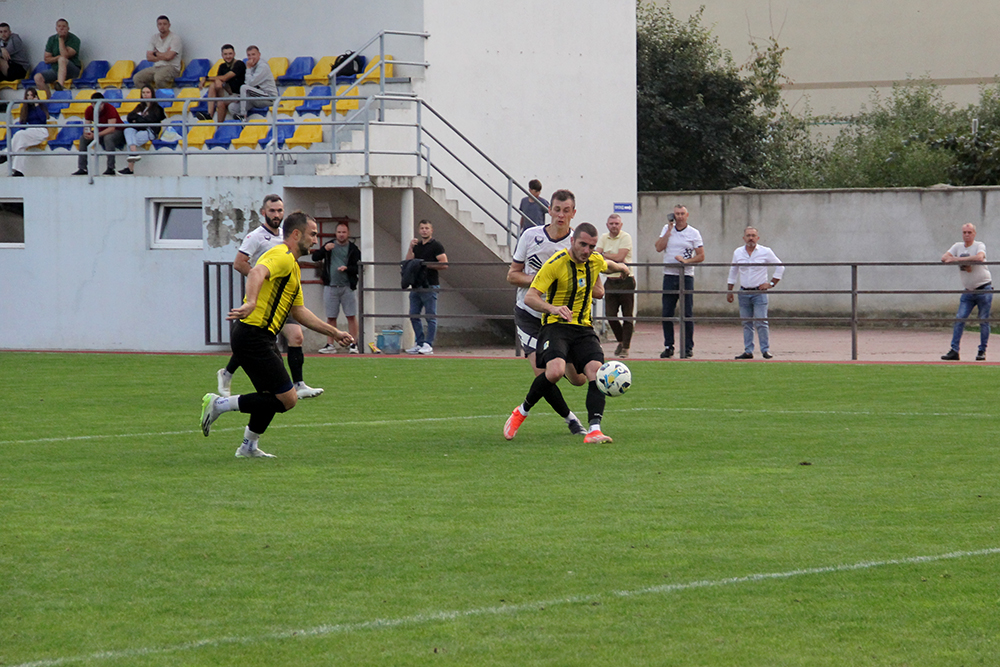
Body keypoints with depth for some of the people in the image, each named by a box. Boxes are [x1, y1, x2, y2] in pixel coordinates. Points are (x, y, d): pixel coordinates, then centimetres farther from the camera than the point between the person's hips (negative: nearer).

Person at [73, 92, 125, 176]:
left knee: (107, 138, -38)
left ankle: (111, 168, -36)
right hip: (101, 132, 6)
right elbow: (87, 126, -6)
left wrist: (95, 135, -43)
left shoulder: (110, 109, -25)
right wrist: (87, 133, -32)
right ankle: (82, 168, -11)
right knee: (83, 139, -12)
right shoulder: (89, 110, -8)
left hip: (117, 131, -6)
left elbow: (111, 128, -33)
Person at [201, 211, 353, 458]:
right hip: (253, 336, -11)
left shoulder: (292, 266, 23)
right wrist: (251, 303, -51)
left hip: (263, 339, 11)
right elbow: (257, 273, -33)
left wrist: (334, 332, 30)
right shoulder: (282, 257, -11)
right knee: (287, 399, -11)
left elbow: (299, 311, 30)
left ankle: (249, 446, 29)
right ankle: (220, 404, -7)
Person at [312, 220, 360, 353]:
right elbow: (314, 257, 5)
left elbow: (359, 268, 0)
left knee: (351, 316, -5)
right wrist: (324, 249, -12)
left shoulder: (353, 249, 2)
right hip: (331, 286, 2)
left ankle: (353, 344, -1)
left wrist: (347, 268, -18)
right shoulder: (330, 245, 9)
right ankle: (330, 344, 8)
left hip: (347, 287, -2)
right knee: (331, 317, 4)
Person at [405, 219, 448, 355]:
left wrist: (427, 265, -15)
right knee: (414, 316, 7)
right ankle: (419, 343, 14)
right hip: (416, 286, 7)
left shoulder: (436, 245, -3)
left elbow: (444, 264, -11)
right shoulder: (417, 245, 16)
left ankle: (428, 345, -2)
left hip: (430, 286, -7)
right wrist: (411, 248, -4)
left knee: (431, 317, -4)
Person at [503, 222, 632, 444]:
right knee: (555, 370, -30)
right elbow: (530, 297, -19)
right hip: (556, 326, -5)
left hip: (584, 328, 5)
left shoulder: (595, 261, 6)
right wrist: (553, 308, -37)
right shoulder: (556, 264, -13)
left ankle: (594, 430, -27)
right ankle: (522, 411, -5)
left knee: (596, 372, -21)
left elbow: (607, 265, 34)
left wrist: (622, 268, 54)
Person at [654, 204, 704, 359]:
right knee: (667, 313, 2)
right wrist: (669, 230, -5)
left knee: (687, 314, -3)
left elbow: (701, 256, 0)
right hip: (669, 275, 2)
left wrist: (686, 260, -16)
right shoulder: (667, 229, 10)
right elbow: (659, 248, -4)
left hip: (686, 276, -2)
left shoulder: (693, 233, 3)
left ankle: (688, 347, 3)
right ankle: (668, 346, 9)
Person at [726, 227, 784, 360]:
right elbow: (732, 272, 19)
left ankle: (765, 350, -5)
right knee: (746, 324, 4)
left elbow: (780, 267, 6)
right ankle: (748, 351, 7)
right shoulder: (738, 253, 8)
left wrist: (771, 283, -1)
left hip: (759, 292, -3)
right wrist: (729, 291, 16)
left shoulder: (765, 252, -2)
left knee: (761, 323, -10)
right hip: (744, 292, 3)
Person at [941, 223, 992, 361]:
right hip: (968, 291, 4)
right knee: (959, 319, -6)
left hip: (984, 289, -4)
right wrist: (964, 263, -17)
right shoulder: (958, 246, 8)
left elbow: (979, 258, -29)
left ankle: (982, 351, 9)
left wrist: (957, 259, -25)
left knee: (984, 321, -1)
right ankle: (954, 351, -7)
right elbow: (944, 258, -3)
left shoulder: (979, 246, -8)